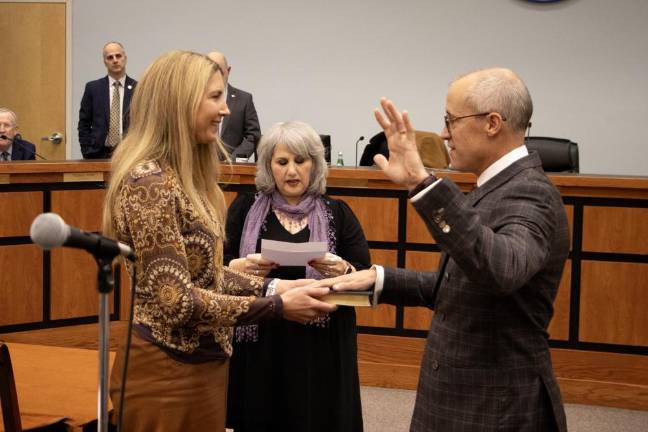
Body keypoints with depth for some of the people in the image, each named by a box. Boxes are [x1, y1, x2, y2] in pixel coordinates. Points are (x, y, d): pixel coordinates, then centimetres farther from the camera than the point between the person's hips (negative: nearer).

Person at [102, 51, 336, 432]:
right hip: (168, 370, -9)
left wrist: (269, 286, 0)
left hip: (204, 362, 9)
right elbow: (175, 299, -24)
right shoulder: (149, 182, -21)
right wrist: (278, 306, -21)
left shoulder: (186, 174, 8)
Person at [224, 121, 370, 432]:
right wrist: (241, 267, -18)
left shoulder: (338, 214, 6)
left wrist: (343, 271, -19)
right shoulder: (245, 208, 5)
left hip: (320, 349, 0)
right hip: (258, 347, 0)